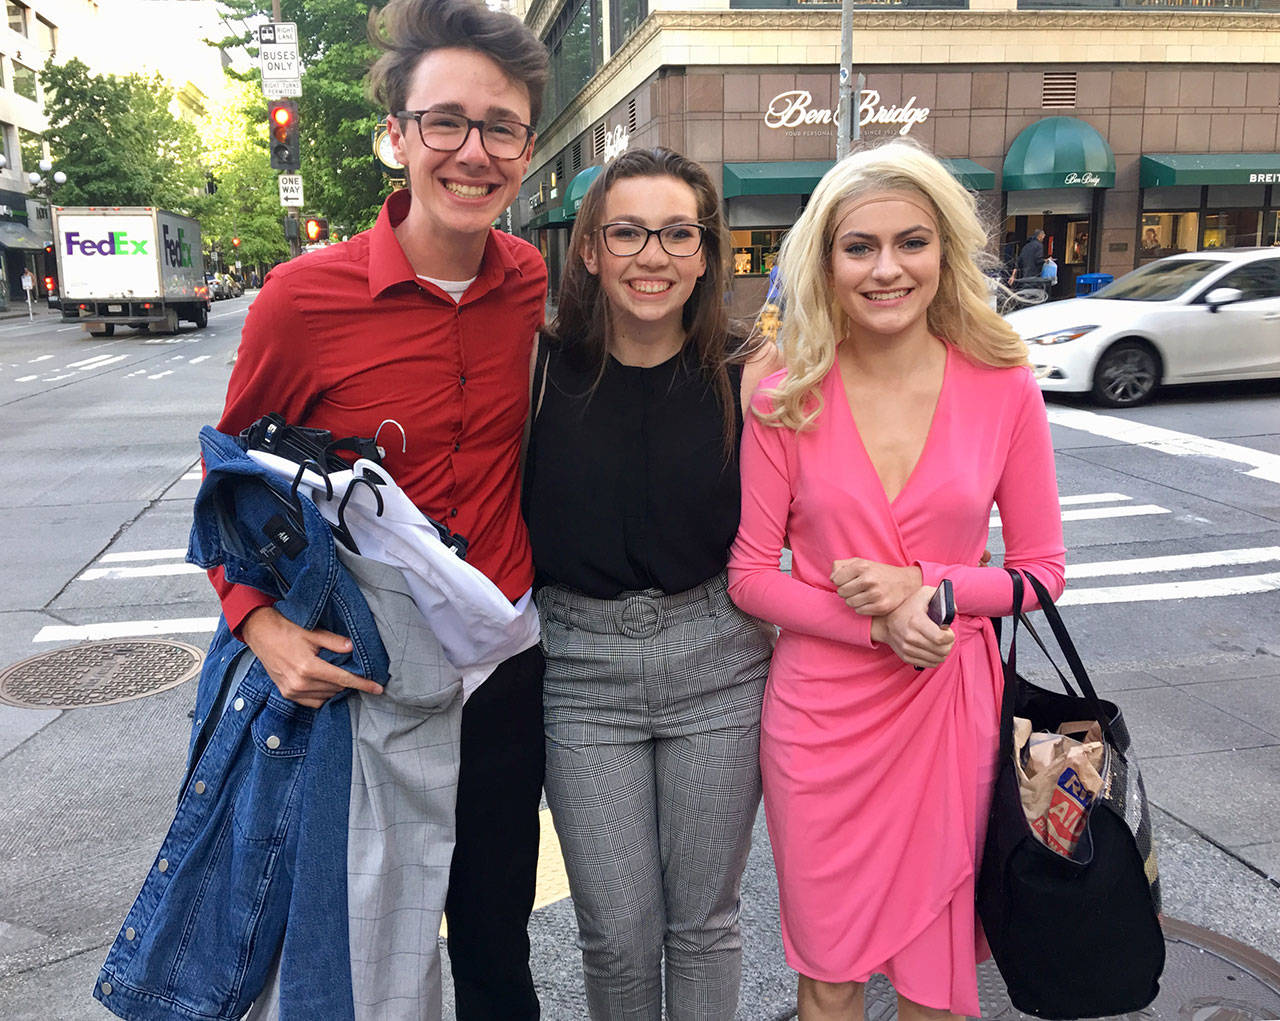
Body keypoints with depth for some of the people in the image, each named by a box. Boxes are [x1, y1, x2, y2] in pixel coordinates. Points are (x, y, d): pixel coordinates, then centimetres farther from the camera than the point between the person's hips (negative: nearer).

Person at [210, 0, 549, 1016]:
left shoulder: (530, 281, -3)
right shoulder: (305, 297, -15)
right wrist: (259, 620, -16)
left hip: (506, 666, 3)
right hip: (361, 676, -3)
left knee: (497, 939, 20)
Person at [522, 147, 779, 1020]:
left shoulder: (744, 377, -4)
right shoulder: (544, 368, -5)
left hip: (716, 663, 1)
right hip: (581, 666, 0)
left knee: (703, 920, 15)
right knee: (617, 931, 10)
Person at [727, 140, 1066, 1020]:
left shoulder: (1003, 387, -4)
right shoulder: (787, 401, -5)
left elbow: (1042, 569, 2)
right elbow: (749, 574, -2)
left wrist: (923, 587, -15)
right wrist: (878, 625, -16)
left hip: (950, 711, 1)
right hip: (819, 710, 0)